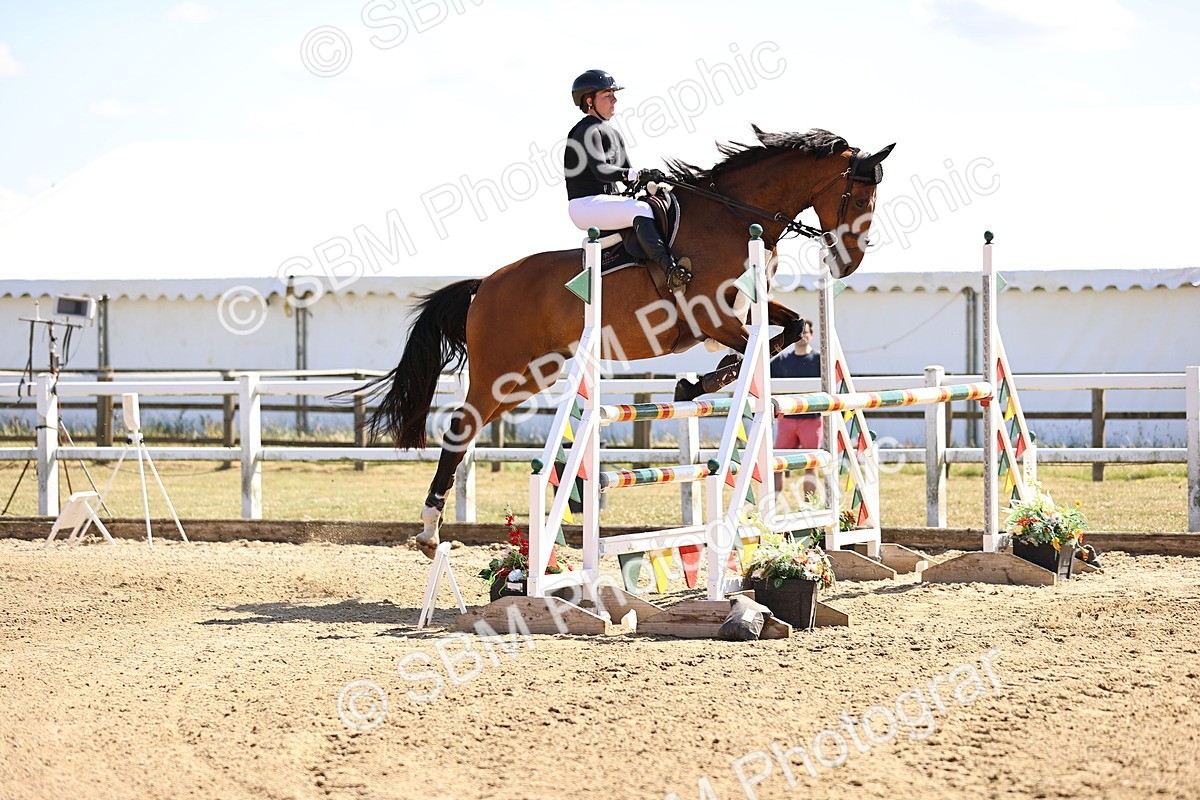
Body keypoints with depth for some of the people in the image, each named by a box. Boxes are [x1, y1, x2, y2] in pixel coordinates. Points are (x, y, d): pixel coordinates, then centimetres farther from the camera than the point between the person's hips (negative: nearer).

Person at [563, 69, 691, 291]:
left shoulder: (613, 134, 21)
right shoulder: (587, 131, -10)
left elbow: (626, 176, 20)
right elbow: (601, 171, -23)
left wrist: (649, 179, 0)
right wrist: (639, 174, -29)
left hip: (607, 201, 10)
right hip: (586, 205, -10)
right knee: (641, 209, -33)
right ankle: (671, 272, -47)